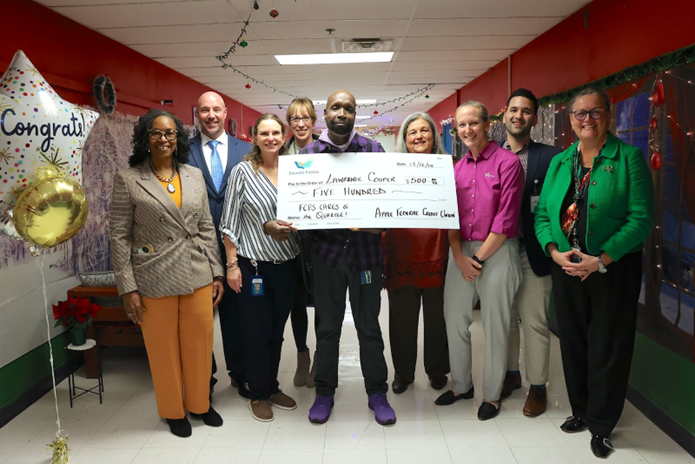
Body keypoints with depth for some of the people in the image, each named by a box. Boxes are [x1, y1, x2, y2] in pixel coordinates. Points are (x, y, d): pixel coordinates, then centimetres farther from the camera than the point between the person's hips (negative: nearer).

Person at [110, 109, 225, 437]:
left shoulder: (194, 176, 7)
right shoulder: (128, 180, -4)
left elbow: (206, 228, 10)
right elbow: (120, 237, -4)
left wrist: (217, 273, 7)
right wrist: (128, 288, -7)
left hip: (198, 277, 3)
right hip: (155, 281, -3)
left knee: (200, 343, 12)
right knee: (164, 348, 11)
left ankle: (200, 403, 34)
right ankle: (173, 411, 32)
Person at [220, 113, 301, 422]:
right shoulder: (243, 171, -5)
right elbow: (229, 222, -5)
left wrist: (279, 226, -8)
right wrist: (232, 264, -9)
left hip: (287, 265, 4)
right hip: (254, 265, -3)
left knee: (277, 331, 16)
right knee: (256, 333, 7)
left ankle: (272, 387, 33)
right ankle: (259, 395, 25)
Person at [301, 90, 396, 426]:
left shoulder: (372, 149, 3)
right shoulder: (309, 153, 4)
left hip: (365, 250, 0)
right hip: (326, 250, 1)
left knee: (369, 326, 10)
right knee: (327, 326, 13)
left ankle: (377, 392, 27)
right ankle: (325, 391, 30)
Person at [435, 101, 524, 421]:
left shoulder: (507, 162, -6)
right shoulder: (457, 169, 11)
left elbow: (506, 218, -11)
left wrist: (479, 258, -10)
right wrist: (459, 257, -5)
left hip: (497, 251, -5)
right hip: (461, 253, 6)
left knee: (495, 326, 4)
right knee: (455, 321, 10)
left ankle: (492, 395, 21)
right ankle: (461, 386, 29)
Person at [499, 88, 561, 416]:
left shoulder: (550, 156, -3)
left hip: (533, 251, -3)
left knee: (534, 322, 5)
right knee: (504, 319, 16)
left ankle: (537, 386, 23)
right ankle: (511, 374, 35)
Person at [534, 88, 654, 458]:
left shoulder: (628, 157, -5)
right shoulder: (559, 162, 8)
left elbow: (640, 218, -13)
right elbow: (542, 213, 5)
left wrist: (601, 260, -19)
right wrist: (555, 252, -11)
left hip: (614, 269, -4)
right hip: (567, 269, 4)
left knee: (608, 349, 7)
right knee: (573, 344, 14)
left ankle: (600, 425, 26)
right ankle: (581, 410, 35)